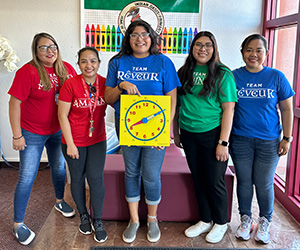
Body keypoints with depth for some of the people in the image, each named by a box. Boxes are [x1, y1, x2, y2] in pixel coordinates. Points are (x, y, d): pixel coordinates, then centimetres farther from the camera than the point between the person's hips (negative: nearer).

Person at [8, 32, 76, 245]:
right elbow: (14, 103, -16)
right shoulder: (27, 72, -17)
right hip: (32, 134, -5)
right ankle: (18, 224, 15)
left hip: (58, 131, 5)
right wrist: (17, 135, -17)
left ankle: (60, 201, 47)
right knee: (27, 177, 0)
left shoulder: (66, 69, -3)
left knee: (59, 168, 21)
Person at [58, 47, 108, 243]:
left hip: (98, 140, 2)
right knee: (78, 178, 13)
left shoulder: (104, 83, -6)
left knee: (96, 178, 2)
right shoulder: (70, 84, -15)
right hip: (74, 141, -2)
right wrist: (70, 144, -11)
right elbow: (62, 116, -11)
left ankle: (98, 221, 20)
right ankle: (83, 215, 36)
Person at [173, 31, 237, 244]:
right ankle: (205, 220, 32)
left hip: (212, 134, -4)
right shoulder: (184, 72, 6)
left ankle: (221, 222, 26)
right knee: (198, 179, 14)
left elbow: (228, 109, -11)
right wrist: (176, 132, 11)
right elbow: (176, 104, 12)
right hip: (189, 134, 5)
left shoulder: (223, 74, -8)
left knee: (214, 181, 4)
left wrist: (223, 142, -15)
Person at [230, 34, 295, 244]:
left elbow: (287, 109, 3)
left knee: (264, 184, 8)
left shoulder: (276, 77, -1)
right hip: (241, 140, 1)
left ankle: (265, 222, 30)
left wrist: (287, 138, 0)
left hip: (269, 142, 0)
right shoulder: (234, 76, -1)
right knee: (244, 182, 11)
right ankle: (246, 219, 31)